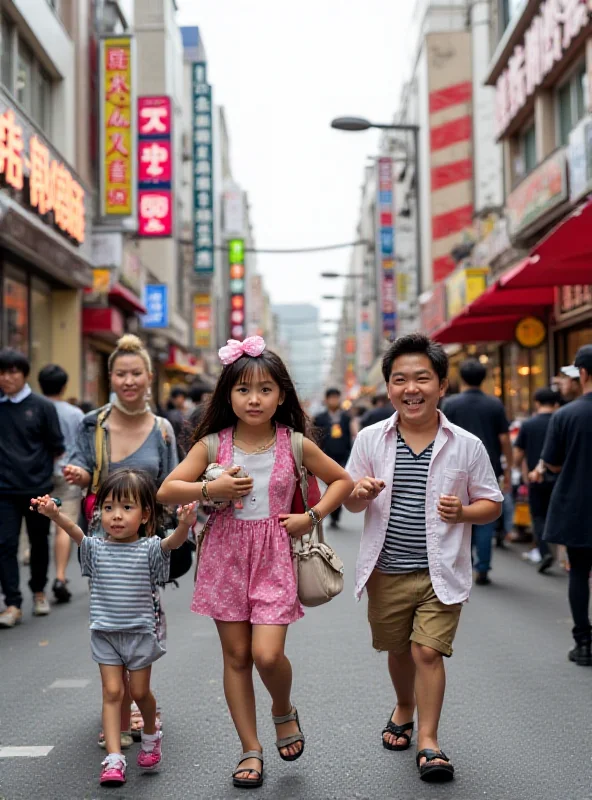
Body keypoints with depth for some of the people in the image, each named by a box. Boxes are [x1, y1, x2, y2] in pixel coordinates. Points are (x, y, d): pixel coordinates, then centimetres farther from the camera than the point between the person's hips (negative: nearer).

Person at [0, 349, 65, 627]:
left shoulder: (41, 406, -3)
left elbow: (57, 447, 3)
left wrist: (46, 471, 2)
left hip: (38, 488, 0)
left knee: (39, 542, 13)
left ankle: (39, 591, 33)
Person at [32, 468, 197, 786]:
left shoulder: (148, 549, -9)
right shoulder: (96, 549, -4)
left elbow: (172, 542, -28)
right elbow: (75, 531, -21)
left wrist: (184, 524, -51)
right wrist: (54, 514, -42)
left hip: (141, 631, -1)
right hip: (105, 632, 2)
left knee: (140, 691, 9)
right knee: (112, 691, -1)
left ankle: (151, 735, 37)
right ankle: (114, 759, 0)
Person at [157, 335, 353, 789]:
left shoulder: (295, 444, -2)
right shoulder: (213, 444, -2)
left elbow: (342, 481, 10)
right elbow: (166, 491, -3)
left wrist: (312, 517, -2)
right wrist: (211, 489, -18)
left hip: (274, 556, -1)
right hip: (226, 552, 2)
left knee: (267, 653, -13)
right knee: (236, 655, 7)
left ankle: (284, 711, 21)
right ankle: (251, 749, 21)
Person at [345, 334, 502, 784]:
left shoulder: (466, 445, -6)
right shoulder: (371, 439, -2)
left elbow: (492, 504, 1)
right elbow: (350, 502, 6)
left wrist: (462, 512, -20)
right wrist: (360, 493, -18)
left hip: (440, 572, -2)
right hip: (387, 572, 3)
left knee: (428, 650, -9)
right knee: (398, 649, 19)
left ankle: (428, 742, 5)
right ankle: (404, 709, 46)